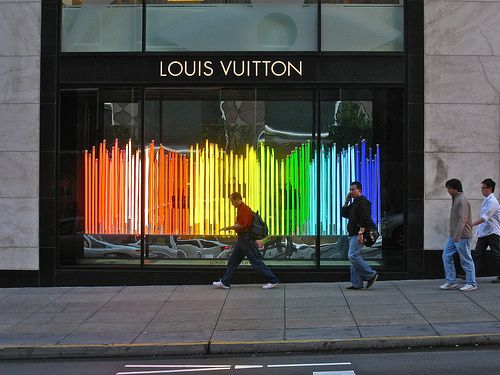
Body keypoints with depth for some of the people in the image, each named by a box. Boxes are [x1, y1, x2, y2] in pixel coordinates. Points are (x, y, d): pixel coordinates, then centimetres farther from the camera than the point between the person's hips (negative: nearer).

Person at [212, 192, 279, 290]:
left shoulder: (243, 209, -16)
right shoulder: (241, 209, 18)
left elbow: (240, 225, -24)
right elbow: (249, 225, 20)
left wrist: (228, 228, -9)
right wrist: (255, 240, 21)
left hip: (246, 239, -11)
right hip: (242, 239, 11)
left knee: (256, 261, -6)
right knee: (233, 260, 11)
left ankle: (272, 280, -2)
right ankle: (225, 282, 16)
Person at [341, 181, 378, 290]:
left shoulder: (362, 202, -11)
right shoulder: (354, 203, 21)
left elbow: (364, 220, -20)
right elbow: (344, 214, 23)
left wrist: (360, 233, -27)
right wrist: (346, 202, 12)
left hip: (359, 235, -10)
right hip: (353, 235, 10)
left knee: (353, 256, -18)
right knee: (354, 257, 7)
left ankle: (371, 274, -11)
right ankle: (357, 284, 9)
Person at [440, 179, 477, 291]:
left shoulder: (462, 200, -15)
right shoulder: (455, 199, 15)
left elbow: (463, 219, -23)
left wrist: (457, 235, -26)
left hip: (462, 236, -10)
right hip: (453, 236, 10)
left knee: (466, 260, -1)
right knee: (446, 256, 7)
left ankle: (471, 284, 7)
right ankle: (451, 282, 11)